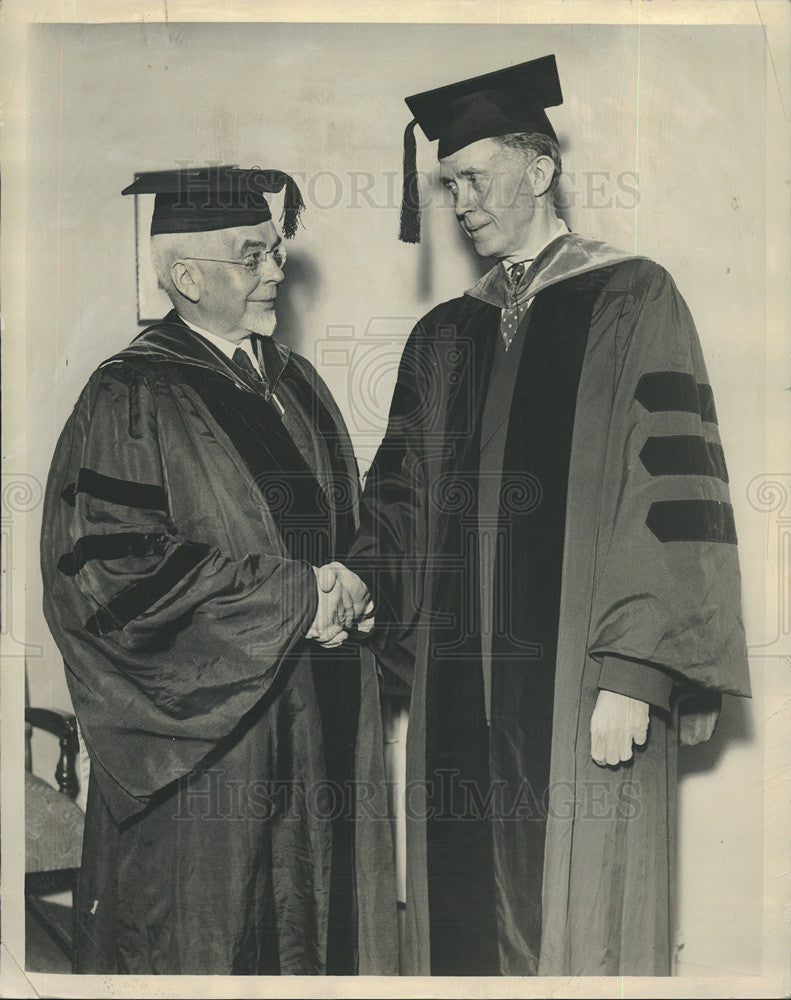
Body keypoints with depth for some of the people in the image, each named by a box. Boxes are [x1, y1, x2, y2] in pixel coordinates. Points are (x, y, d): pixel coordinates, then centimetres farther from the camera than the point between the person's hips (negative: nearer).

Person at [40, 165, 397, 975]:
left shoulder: (295, 382, 11)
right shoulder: (131, 399, -10)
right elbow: (112, 569, -19)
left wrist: (347, 591, -5)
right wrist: (293, 596, -17)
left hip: (318, 722, 7)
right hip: (200, 726, -6)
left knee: (315, 926, 14)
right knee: (199, 939, 6)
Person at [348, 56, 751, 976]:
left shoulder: (631, 301, 0)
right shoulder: (442, 337, 15)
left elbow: (667, 495, -9)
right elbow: (399, 503, 15)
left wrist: (632, 676, -16)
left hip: (582, 689, -4)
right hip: (455, 685, 5)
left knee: (579, 929, 2)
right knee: (466, 923, 9)